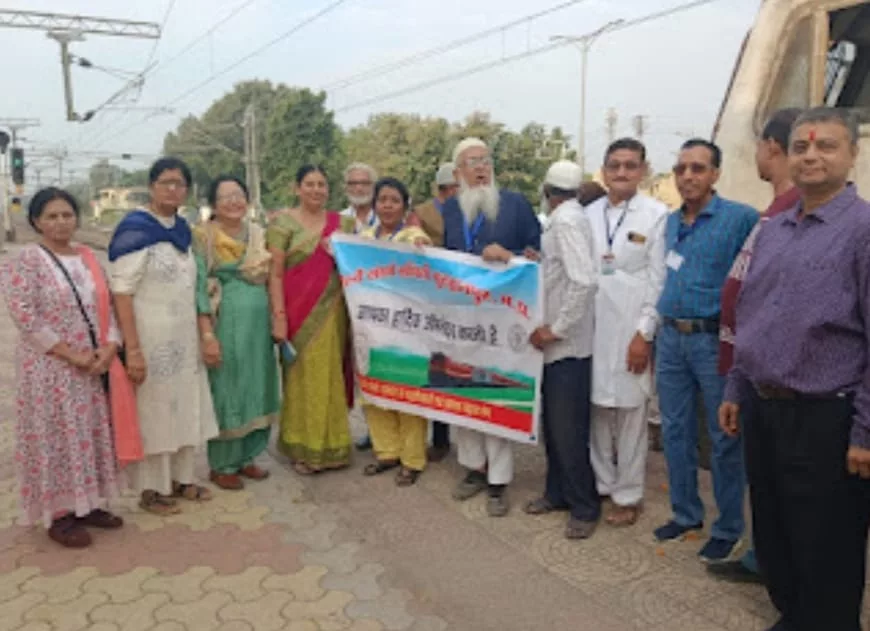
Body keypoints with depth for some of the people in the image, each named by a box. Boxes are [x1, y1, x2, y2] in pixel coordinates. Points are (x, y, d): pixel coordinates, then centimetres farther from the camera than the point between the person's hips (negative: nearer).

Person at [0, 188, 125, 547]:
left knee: (90, 434, 12)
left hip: (94, 366, 6)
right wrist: (72, 355, -17)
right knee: (56, 438, 2)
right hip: (50, 369, -6)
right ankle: (58, 514, 16)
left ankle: (87, 503, 27)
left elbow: (106, 306, 8)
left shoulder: (87, 258, 9)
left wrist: (109, 347, -9)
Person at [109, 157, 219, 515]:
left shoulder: (182, 230, 9)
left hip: (185, 339, 7)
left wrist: (206, 334, 6)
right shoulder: (135, 230, -12)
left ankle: (180, 477, 31)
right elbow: (121, 292, -17)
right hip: (151, 340, -7)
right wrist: (132, 349, -22)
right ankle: (150, 488, 20)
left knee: (185, 407, 15)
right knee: (152, 410, 4)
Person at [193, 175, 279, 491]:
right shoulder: (203, 237, -5)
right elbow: (199, 287, -9)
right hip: (225, 323, -5)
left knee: (256, 390, 11)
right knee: (226, 392, 2)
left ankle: (246, 457, 26)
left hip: (258, 322, 6)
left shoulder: (257, 233, 10)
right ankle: (222, 465, 16)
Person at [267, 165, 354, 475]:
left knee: (332, 376, 8)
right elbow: (276, 273, -5)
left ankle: (332, 444, 23)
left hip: (332, 312, 3)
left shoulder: (342, 223, 10)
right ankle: (303, 448, 15)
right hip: (299, 313, -3)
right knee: (303, 377, 2)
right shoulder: (283, 223, -1)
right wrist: (279, 317, -12)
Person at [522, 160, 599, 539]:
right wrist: (539, 261, 4)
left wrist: (556, 329, -21)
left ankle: (584, 508, 17)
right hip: (554, 342, 9)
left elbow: (584, 281, -27)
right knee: (552, 423, 18)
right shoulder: (562, 219, 10)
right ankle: (558, 492, 33)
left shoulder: (567, 221, -16)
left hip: (568, 344, -9)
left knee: (568, 430, 1)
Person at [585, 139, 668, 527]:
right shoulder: (589, 214, 8)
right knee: (597, 409, 11)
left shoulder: (657, 215, -3)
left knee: (630, 413, 5)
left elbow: (659, 280, -6)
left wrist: (644, 333, -10)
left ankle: (628, 495, 18)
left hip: (631, 329, -3)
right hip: (591, 327, 4)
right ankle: (601, 483, 27)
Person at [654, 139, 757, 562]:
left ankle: (728, 529, 21)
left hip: (715, 341, -6)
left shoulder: (741, 219, -9)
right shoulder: (670, 222, 11)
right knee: (675, 431, 13)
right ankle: (686, 515, 29)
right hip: (671, 338, 6)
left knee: (725, 438, 5)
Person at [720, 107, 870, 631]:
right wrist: (736, 391, 14)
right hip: (762, 409, 7)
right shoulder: (772, 230, 10)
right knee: (772, 538, 20)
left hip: (823, 419, -7)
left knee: (825, 554, 9)